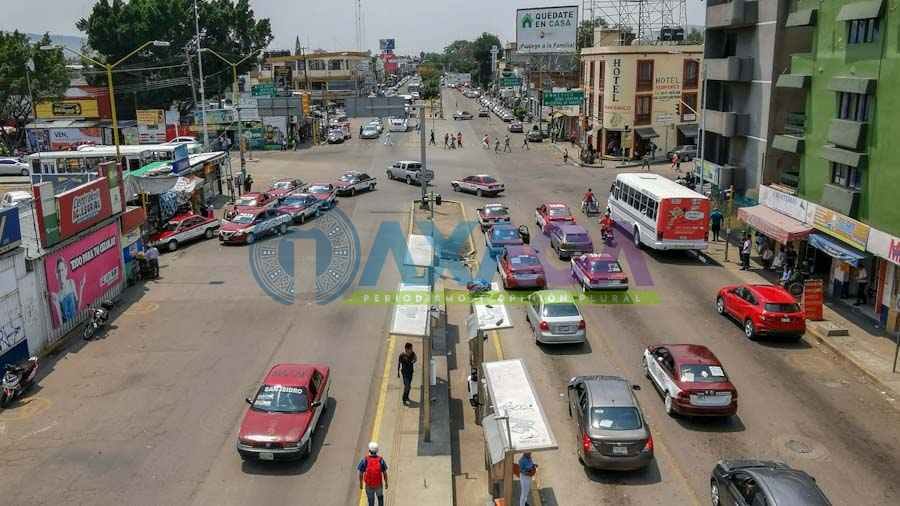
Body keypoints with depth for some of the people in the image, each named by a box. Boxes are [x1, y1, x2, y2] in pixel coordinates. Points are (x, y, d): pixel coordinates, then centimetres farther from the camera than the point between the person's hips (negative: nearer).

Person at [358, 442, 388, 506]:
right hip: (379, 484, 0)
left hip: (368, 485, 0)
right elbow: (385, 473, -7)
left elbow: (360, 473, -10)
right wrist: (386, 483, 8)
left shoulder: (364, 460, -17)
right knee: (380, 497, 30)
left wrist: (361, 484, 5)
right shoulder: (381, 460, -14)